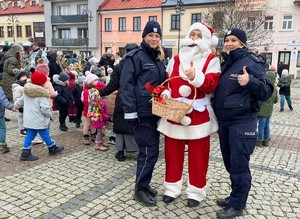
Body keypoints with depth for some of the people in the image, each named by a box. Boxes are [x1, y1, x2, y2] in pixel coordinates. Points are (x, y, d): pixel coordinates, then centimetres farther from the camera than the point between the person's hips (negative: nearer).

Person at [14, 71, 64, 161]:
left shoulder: (27, 92, 9)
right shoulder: (41, 94, -19)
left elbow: (20, 101, 23)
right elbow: (45, 108, -26)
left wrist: (16, 105, 43)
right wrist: (49, 114, -8)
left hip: (29, 119, 8)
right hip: (39, 120, -8)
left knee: (30, 135, 13)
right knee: (45, 135, 7)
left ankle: (26, 153, 14)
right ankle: (53, 148, 24)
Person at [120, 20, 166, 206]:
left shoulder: (159, 58, 15)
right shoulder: (135, 57, -8)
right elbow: (126, 85, -14)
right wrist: (131, 112, -19)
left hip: (155, 111, 8)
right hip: (142, 113, -8)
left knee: (152, 150, 13)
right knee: (149, 151, -5)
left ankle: (144, 184, 28)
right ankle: (140, 189, 11)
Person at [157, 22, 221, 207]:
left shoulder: (211, 60, -1)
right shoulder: (176, 58, 10)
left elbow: (211, 85, -12)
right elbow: (168, 80, 14)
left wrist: (196, 77, -29)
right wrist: (166, 93, -6)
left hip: (198, 113, -3)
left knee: (197, 154, 6)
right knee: (172, 151, 11)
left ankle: (196, 191, 23)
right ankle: (173, 187, 28)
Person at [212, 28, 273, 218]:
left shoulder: (251, 62, -10)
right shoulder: (226, 63, 12)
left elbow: (267, 91, -16)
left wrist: (251, 81, -32)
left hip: (242, 123, -8)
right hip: (224, 122, 8)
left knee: (239, 165, 0)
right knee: (230, 163, 17)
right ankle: (235, 197, 33)